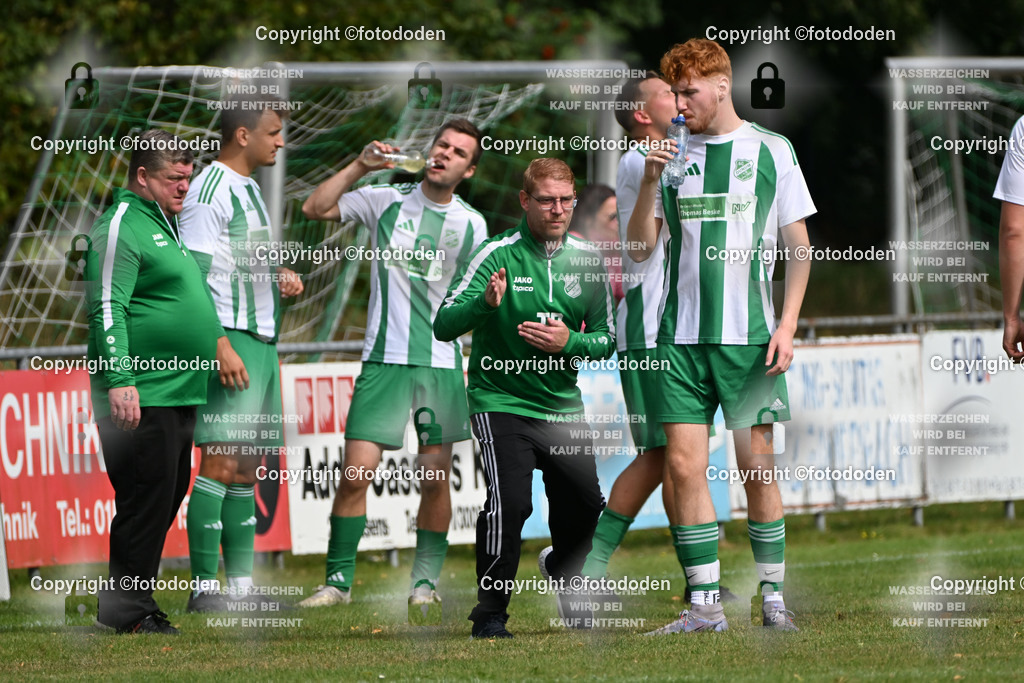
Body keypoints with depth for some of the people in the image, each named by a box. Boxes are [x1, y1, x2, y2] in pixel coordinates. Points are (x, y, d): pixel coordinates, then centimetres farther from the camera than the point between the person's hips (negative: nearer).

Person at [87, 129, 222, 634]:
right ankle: (128, 610, -4)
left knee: (168, 496, 12)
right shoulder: (122, 225, -11)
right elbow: (107, 308, -19)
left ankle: (134, 601, 18)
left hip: (179, 393, 10)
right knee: (146, 498, -8)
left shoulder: (166, 223, 20)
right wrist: (119, 379, -26)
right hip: (143, 395, -10)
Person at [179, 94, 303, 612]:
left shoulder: (248, 189, 20)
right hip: (229, 340, -10)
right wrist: (221, 345, -22)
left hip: (261, 342, 10)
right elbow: (195, 275, -16)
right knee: (222, 461, -13)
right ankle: (205, 589, -15)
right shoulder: (210, 191, -10)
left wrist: (279, 277, 10)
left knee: (247, 467, 9)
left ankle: (241, 585, 12)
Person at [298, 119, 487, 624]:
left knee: (435, 476, 0)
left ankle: (425, 582, 13)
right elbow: (314, 208, -3)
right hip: (384, 356, -1)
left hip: (443, 363, 1)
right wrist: (359, 166, -9)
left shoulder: (471, 224, 9)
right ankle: (338, 579, 4)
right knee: (357, 470, -7)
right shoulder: (387, 201, 4)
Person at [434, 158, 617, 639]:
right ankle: (490, 614, -8)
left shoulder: (587, 260, 3)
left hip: (563, 403, 5)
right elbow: (443, 325, -16)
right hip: (501, 398, -5)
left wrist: (568, 342, -13)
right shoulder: (497, 255, -10)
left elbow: (606, 339, 7)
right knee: (510, 502, -22)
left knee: (585, 507, 3)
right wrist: (485, 302, -35)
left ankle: (560, 570, 38)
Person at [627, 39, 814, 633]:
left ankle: (774, 598, 8)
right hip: (682, 337, 3)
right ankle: (706, 604, 0)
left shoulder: (771, 151, 3)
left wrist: (787, 326, -5)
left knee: (757, 466, -2)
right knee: (685, 465, -4)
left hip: (749, 336, -3)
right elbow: (641, 248, 8)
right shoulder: (673, 155, 10)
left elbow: (799, 246, 4)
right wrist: (650, 182, -7)